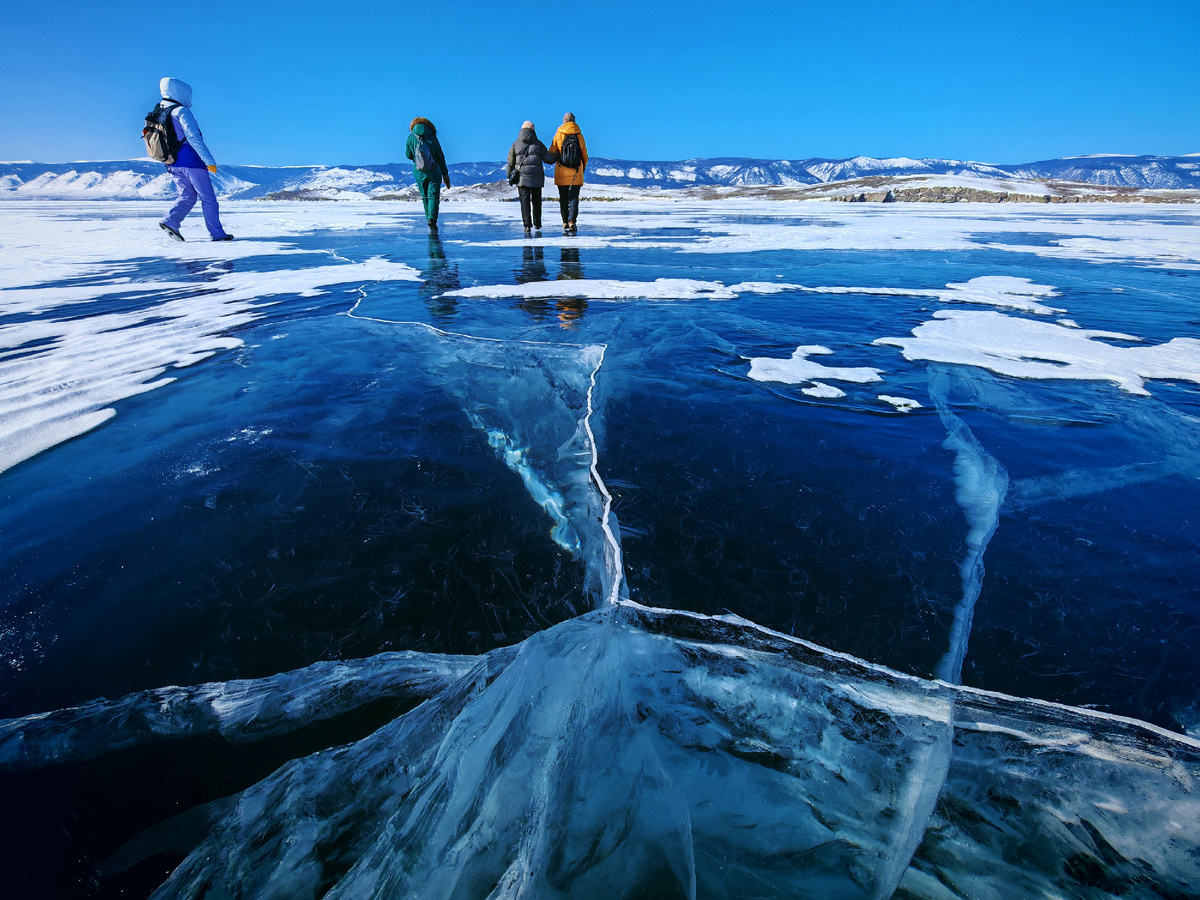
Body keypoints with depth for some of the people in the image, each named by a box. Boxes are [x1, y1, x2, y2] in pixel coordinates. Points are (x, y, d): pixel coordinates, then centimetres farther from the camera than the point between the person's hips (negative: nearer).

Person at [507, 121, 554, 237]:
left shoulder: (516, 144, 4)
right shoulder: (538, 144, 2)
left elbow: (510, 162, 5)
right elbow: (548, 159, 0)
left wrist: (510, 176, 14)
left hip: (522, 178, 0)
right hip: (536, 178, 0)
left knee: (525, 201, 0)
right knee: (536, 201, 12)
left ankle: (527, 225, -11)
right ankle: (537, 225, 19)